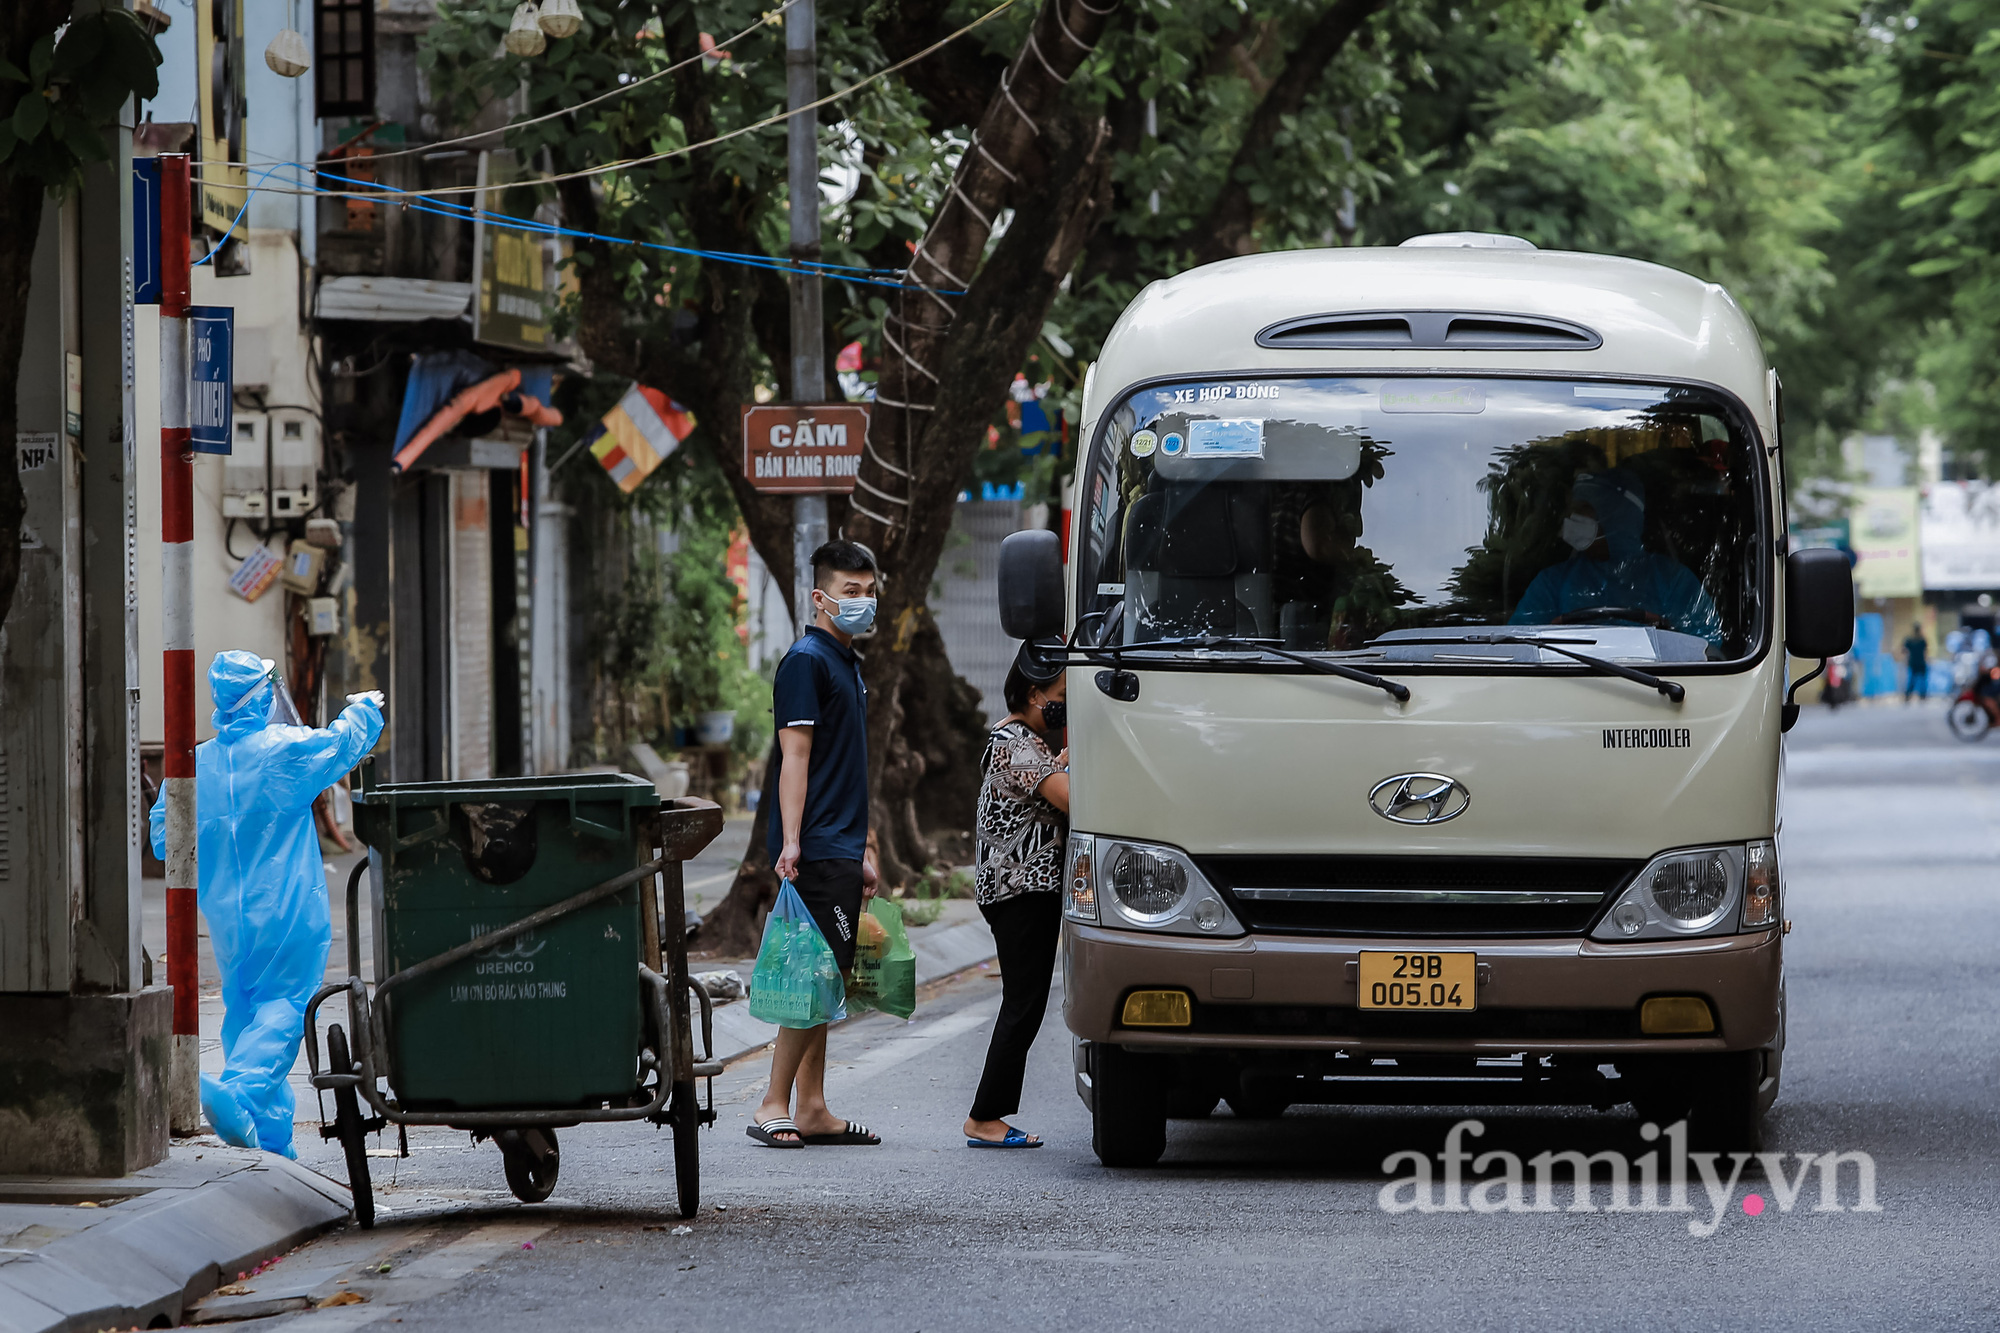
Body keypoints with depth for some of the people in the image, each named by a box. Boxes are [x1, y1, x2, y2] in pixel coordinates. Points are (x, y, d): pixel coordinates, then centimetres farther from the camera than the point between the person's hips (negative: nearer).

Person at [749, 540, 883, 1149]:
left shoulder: (848, 665, 20)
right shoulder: (807, 661, -9)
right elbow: (796, 757, -15)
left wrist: (862, 852, 24)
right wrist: (790, 841, -22)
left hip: (840, 850, 9)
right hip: (815, 849, -9)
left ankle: (812, 1110, 12)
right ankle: (774, 1107, -12)